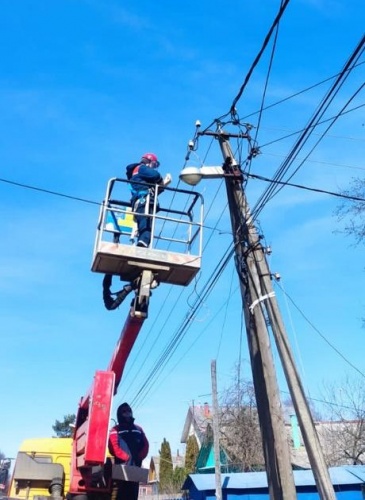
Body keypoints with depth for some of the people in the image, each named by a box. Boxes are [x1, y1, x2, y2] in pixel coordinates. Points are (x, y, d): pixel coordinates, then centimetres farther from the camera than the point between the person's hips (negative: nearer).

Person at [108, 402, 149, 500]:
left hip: (136, 467, 4)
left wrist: (139, 458, -6)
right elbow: (114, 448, -9)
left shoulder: (138, 429, 19)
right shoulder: (115, 430, 4)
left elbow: (145, 445, 12)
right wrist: (127, 458, -19)